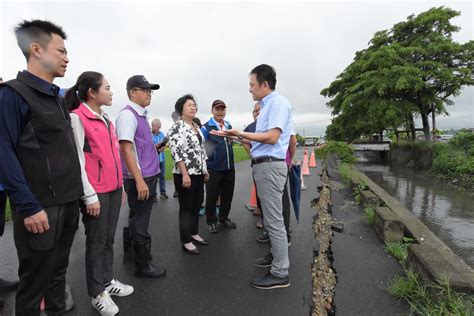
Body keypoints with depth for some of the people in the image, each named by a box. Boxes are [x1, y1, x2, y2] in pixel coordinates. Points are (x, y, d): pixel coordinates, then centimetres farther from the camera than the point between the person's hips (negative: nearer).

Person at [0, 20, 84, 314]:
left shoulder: (58, 97, 15)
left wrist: (76, 194, 14)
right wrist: (29, 207, -19)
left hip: (69, 203, 7)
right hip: (41, 207, -7)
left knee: (58, 272, 20)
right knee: (35, 282, 8)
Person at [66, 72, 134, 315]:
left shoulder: (106, 119, 14)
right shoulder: (77, 117, -9)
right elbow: (78, 160, -12)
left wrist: (121, 185, 16)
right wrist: (90, 196, -14)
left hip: (113, 189, 7)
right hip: (96, 192, -7)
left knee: (109, 239, 15)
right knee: (96, 241, 5)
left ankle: (108, 280, 31)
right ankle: (97, 293, 21)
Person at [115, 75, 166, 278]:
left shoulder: (142, 115, 13)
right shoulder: (127, 115, -14)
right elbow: (126, 149, -20)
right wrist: (139, 180, -22)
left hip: (148, 176, 9)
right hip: (139, 179, -9)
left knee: (136, 218, 22)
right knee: (140, 222, 3)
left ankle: (130, 250, 41)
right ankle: (143, 266, 18)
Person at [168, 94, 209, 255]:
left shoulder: (196, 126, 14)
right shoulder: (177, 127, -11)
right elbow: (176, 152, -19)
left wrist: (205, 169, 16)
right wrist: (185, 174, -23)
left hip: (198, 173, 8)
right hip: (185, 174, -8)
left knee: (197, 205, 14)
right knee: (186, 207, 0)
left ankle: (194, 233, 30)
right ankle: (186, 241, 12)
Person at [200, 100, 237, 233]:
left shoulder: (229, 126, 10)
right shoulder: (206, 128, -8)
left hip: (229, 168, 5)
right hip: (213, 170, -5)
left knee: (227, 195, 14)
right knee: (212, 197, 6)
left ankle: (224, 218, 33)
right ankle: (211, 221, 25)